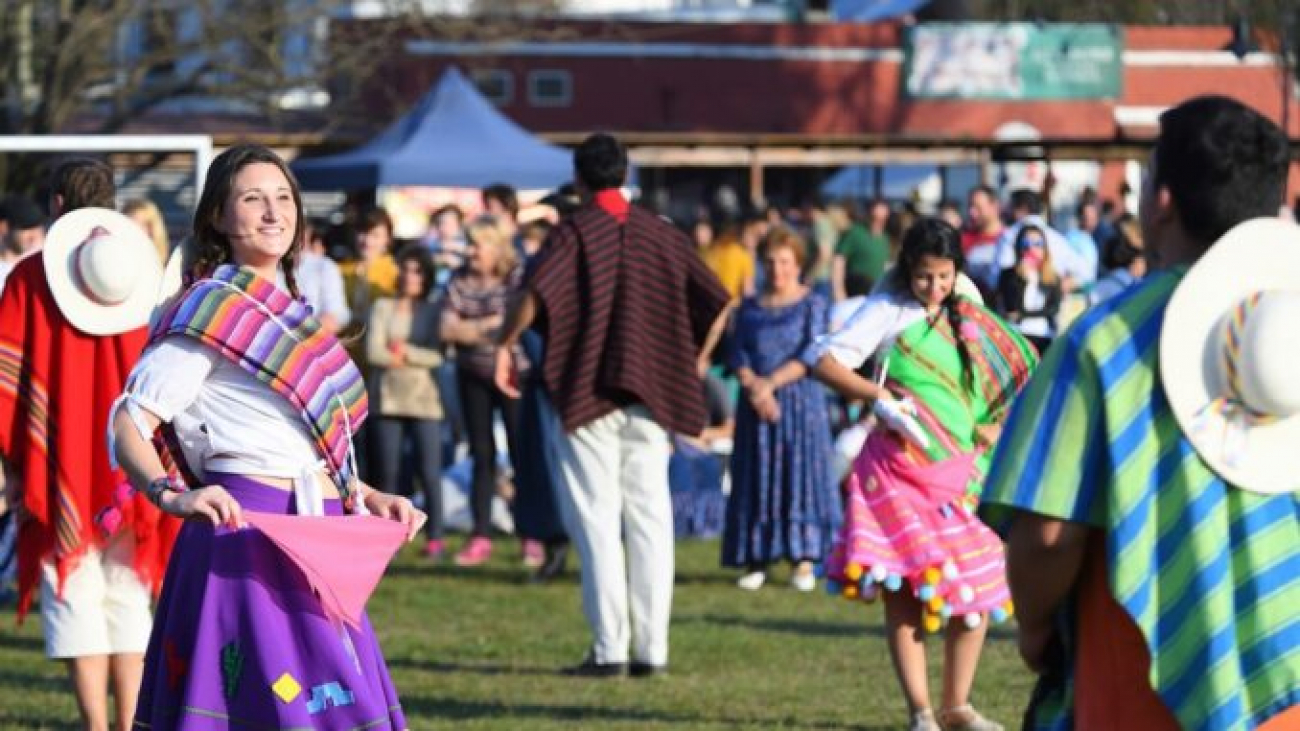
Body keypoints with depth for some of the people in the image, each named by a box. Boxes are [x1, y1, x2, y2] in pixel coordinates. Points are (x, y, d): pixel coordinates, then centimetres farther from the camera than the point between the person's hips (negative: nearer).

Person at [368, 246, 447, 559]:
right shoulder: (383, 308, 8)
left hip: (422, 397, -1)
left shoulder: (432, 312, 8)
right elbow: (374, 351, -3)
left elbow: (437, 355, -4)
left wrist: (406, 352, -9)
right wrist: (398, 359, -5)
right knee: (388, 472, 1)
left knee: (429, 472, -7)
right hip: (388, 397, 1)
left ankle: (434, 537, -2)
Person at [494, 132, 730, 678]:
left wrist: (505, 345, -8)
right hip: (651, 397, 4)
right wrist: (697, 360, 18)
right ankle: (652, 648, 5)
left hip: (585, 395, -4)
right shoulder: (660, 233, 8)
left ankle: (609, 648, -4)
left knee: (596, 519, 0)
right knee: (650, 518, 7)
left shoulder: (576, 231, -5)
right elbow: (717, 301, 8)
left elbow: (535, 291, -21)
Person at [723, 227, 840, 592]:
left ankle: (803, 562, -5)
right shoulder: (750, 308, 12)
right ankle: (756, 561, 2)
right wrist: (753, 384, -14)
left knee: (802, 473, -6)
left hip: (801, 401, -3)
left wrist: (771, 382, -14)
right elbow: (738, 355, 5)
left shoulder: (812, 305, 2)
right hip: (757, 403, 3)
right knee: (757, 479, 0)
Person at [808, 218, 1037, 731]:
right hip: (897, 471, -5)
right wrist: (879, 397, -21)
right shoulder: (889, 310, -3)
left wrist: (995, 425, 4)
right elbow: (824, 360, -10)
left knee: (977, 593, 2)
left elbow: (1019, 373, 21)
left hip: (957, 473, 5)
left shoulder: (968, 320, 11)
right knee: (902, 592, -5)